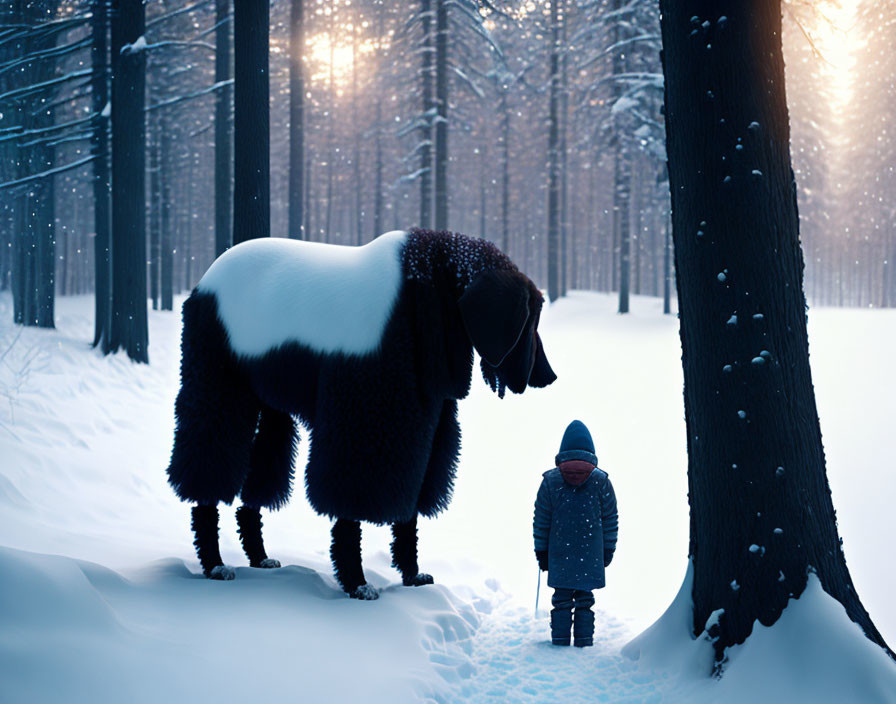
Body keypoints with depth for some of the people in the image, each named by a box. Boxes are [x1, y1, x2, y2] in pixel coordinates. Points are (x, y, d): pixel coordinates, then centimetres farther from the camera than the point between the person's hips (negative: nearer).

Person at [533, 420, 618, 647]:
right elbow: (611, 519, 3)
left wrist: (541, 551, 10)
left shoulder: (550, 480, -3)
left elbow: (541, 520, 2)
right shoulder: (601, 480, -2)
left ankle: (560, 642, 7)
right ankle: (584, 642, 8)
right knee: (585, 599, 8)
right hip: (591, 552, 0)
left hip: (559, 552, 0)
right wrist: (608, 550, 13)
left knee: (562, 599, 7)